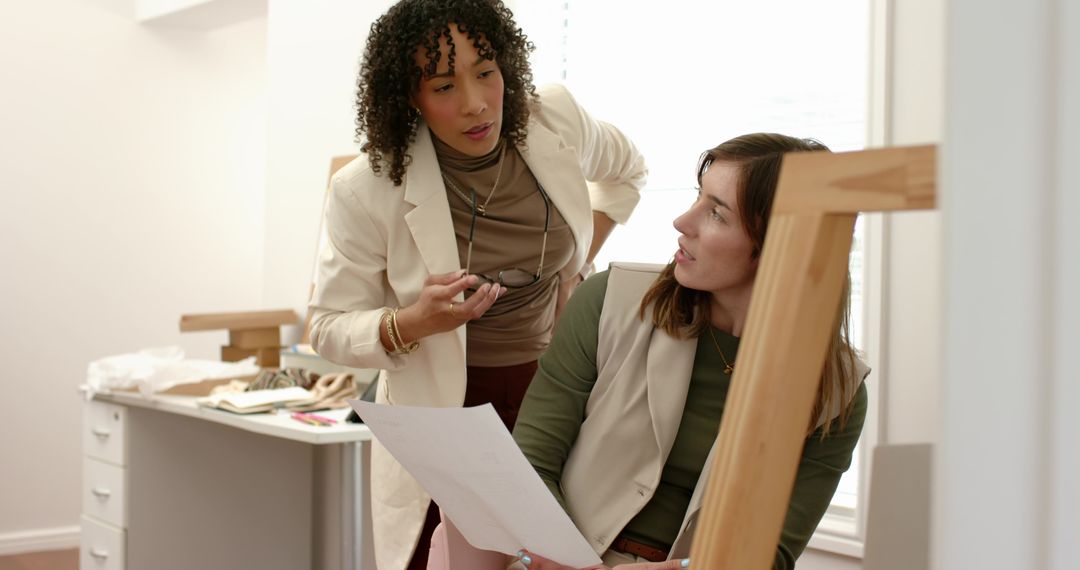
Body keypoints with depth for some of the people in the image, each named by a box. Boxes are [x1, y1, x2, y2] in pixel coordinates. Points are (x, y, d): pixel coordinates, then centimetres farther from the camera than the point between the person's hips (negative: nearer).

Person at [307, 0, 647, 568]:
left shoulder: (556, 121, -8)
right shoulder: (366, 190, -18)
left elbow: (626, 169, 16)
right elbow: (330, 328, -8)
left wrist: (577, 268, 5)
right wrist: (411, 324, -27)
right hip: (442, 409, -2)